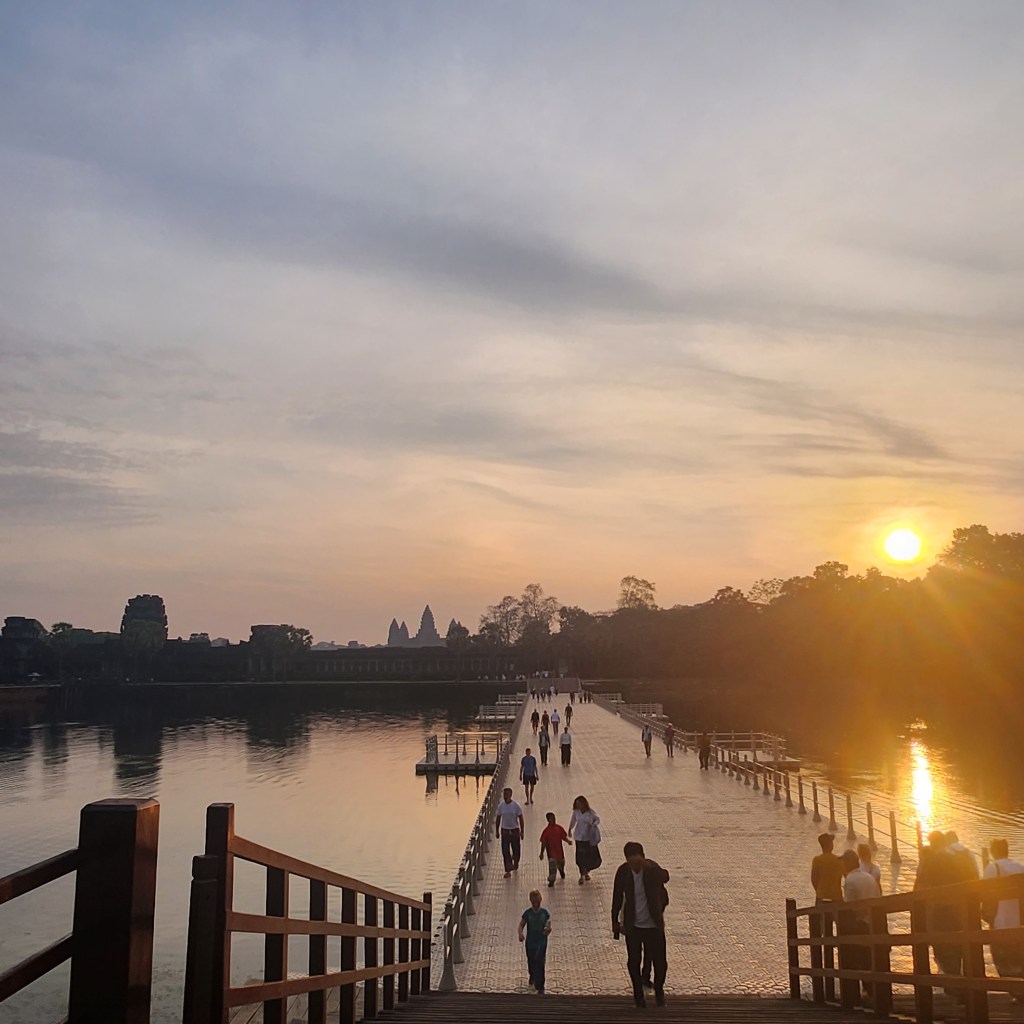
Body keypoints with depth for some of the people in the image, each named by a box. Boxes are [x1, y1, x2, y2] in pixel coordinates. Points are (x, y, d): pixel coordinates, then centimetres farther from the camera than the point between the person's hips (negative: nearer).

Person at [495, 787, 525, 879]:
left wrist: (522, 832, -7)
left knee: (516, 850, 10)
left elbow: (521, 819, -5)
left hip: (515, 830, -1)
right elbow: (498, 819, 6)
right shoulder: (501, 806, -3)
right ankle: (508, 870, 2)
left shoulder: (516, 806, -10)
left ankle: (515, 864, 38)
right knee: (505, 851, -3)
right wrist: (497, 831, 6)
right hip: (504, 831, 1)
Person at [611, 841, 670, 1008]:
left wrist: (648, 866, -35)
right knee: (634, 962, 9)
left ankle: (659, 990, 33)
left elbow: (665, 877, -24)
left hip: (653, 925, -1)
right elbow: (617, 897, 0)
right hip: (633, 925, 1)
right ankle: (638, 994, 31)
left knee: (660, 961, 6)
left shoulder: (651, 867, -12)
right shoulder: (623, 871, -10)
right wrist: (615, 921, 4)